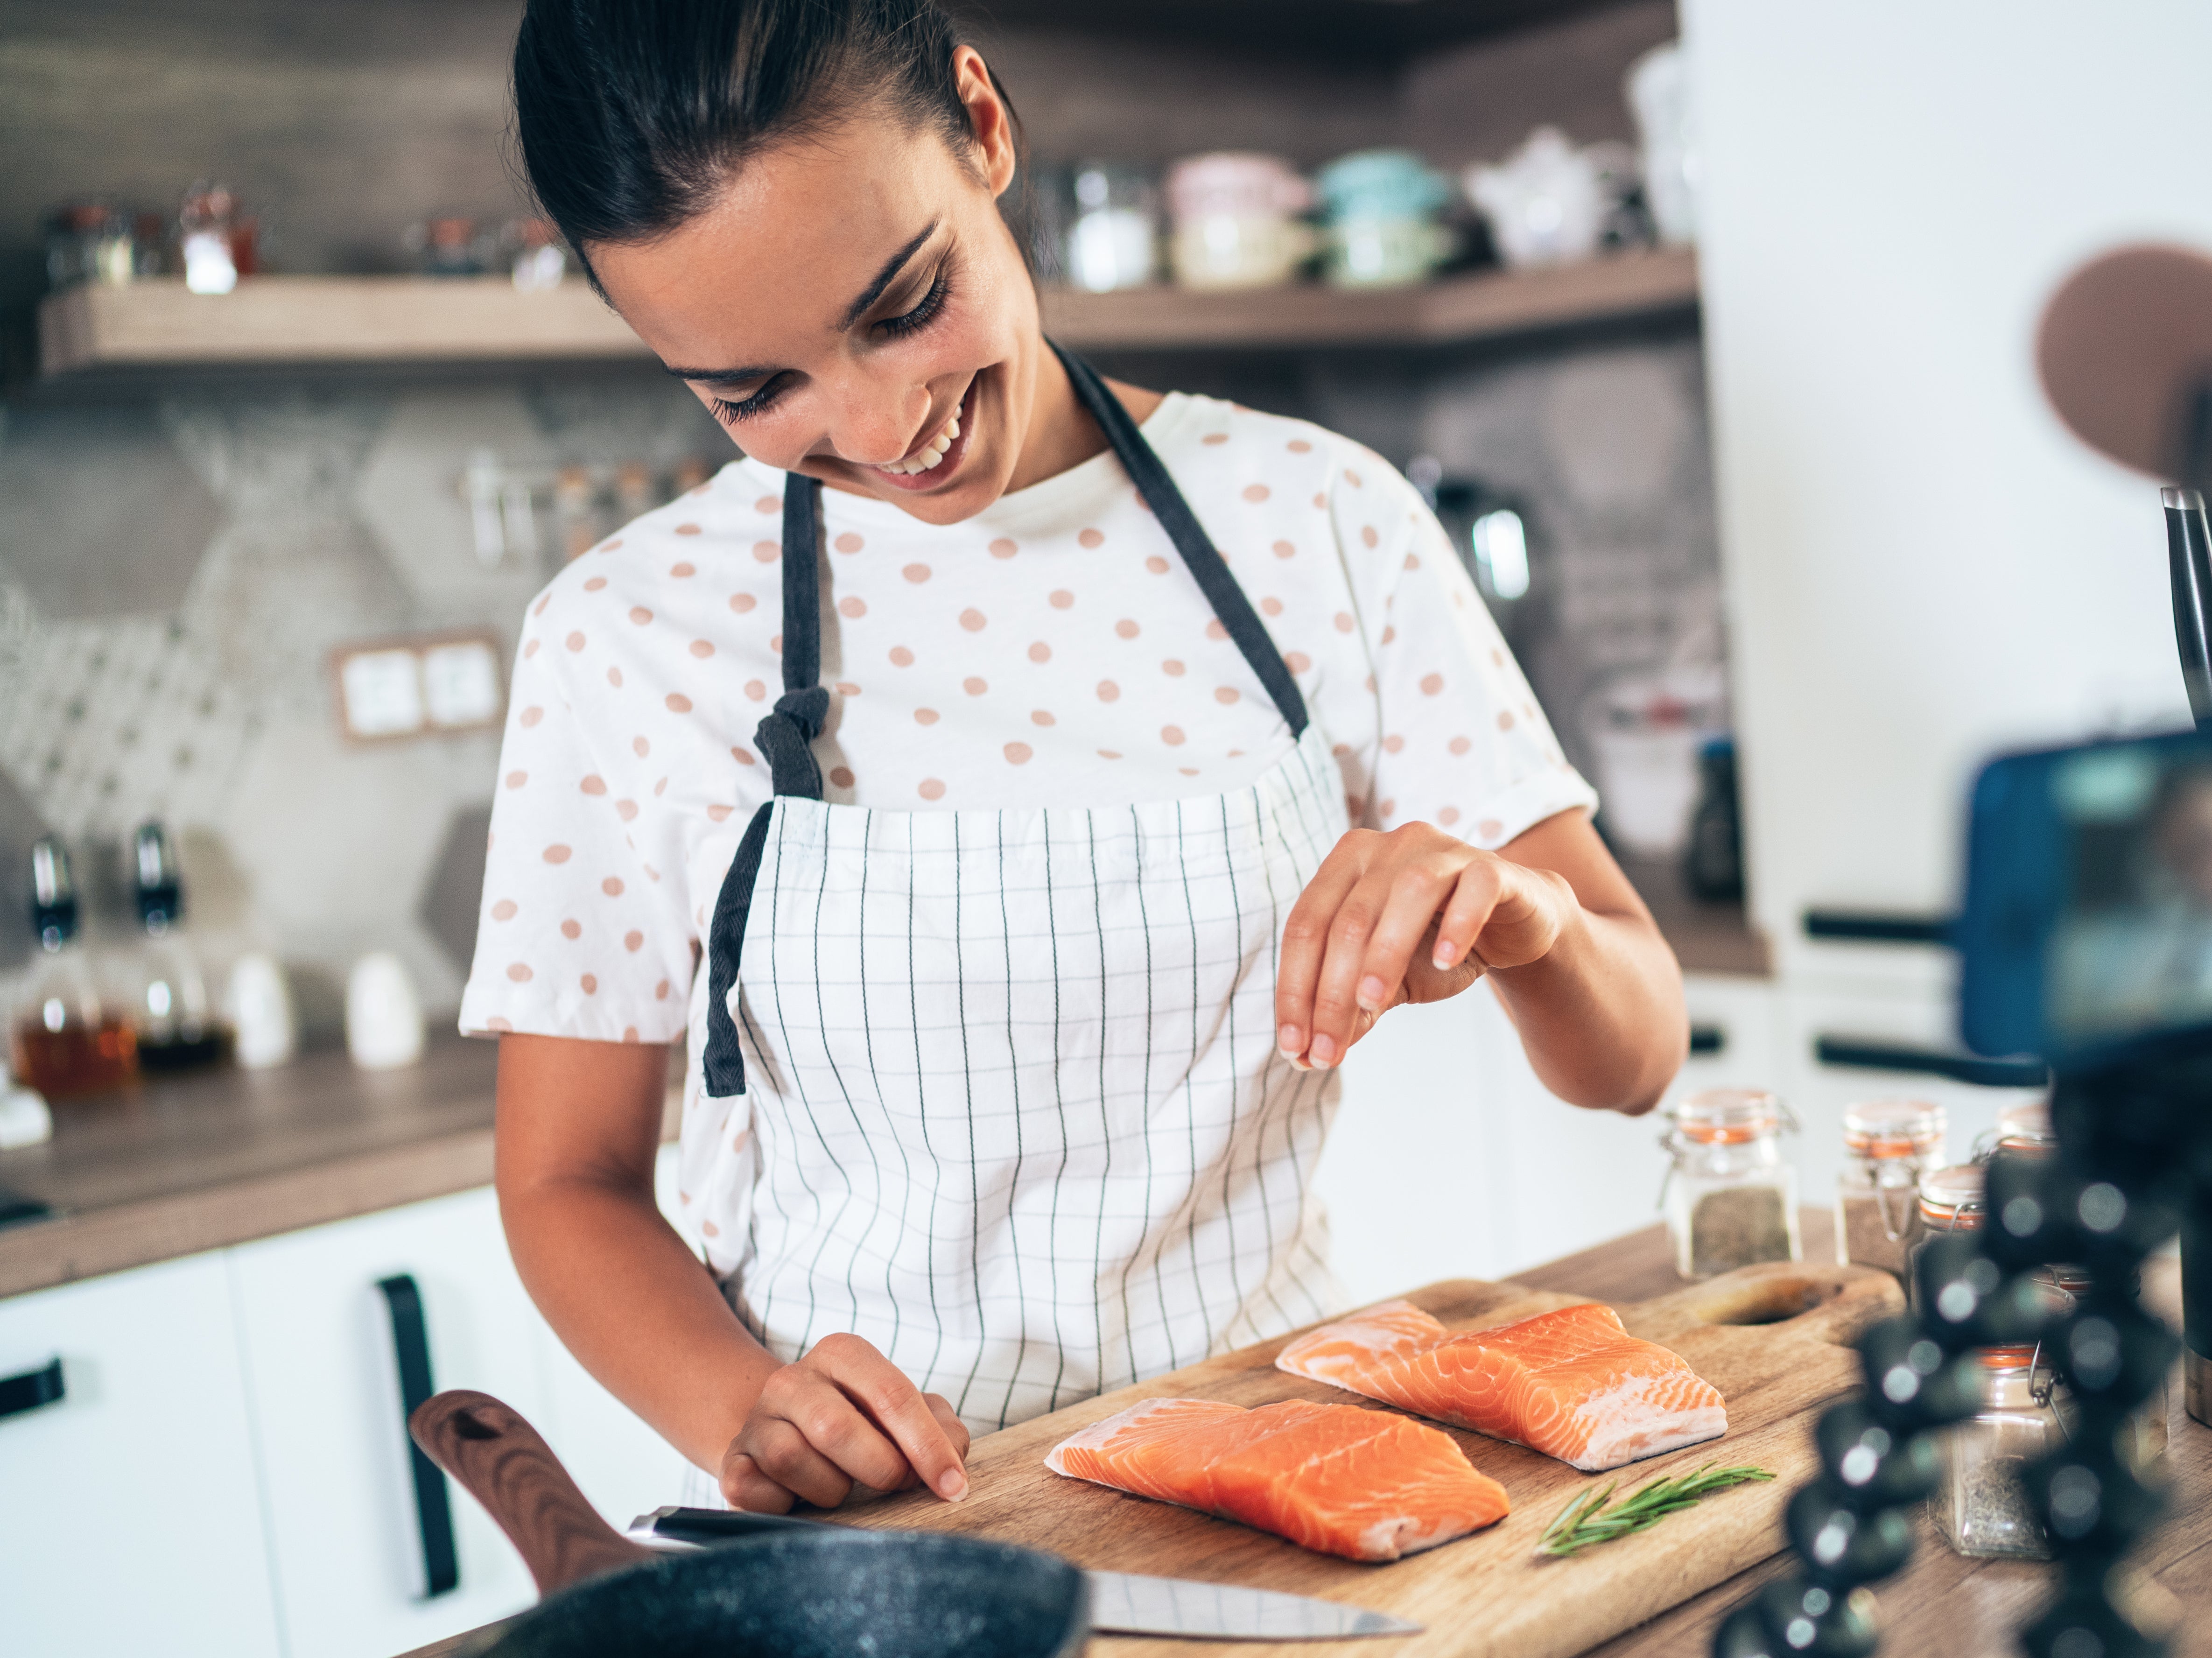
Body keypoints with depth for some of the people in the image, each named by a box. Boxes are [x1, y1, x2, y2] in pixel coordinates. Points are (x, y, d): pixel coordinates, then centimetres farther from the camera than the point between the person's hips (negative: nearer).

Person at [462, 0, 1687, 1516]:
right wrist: (741, 1404, -15)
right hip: (868, 1543, 0)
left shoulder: (1314, 518, -2)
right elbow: (570, 1181, 3)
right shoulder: (627, 633, -4)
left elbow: (1635, 1052, 1)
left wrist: (1527, 920, -20)